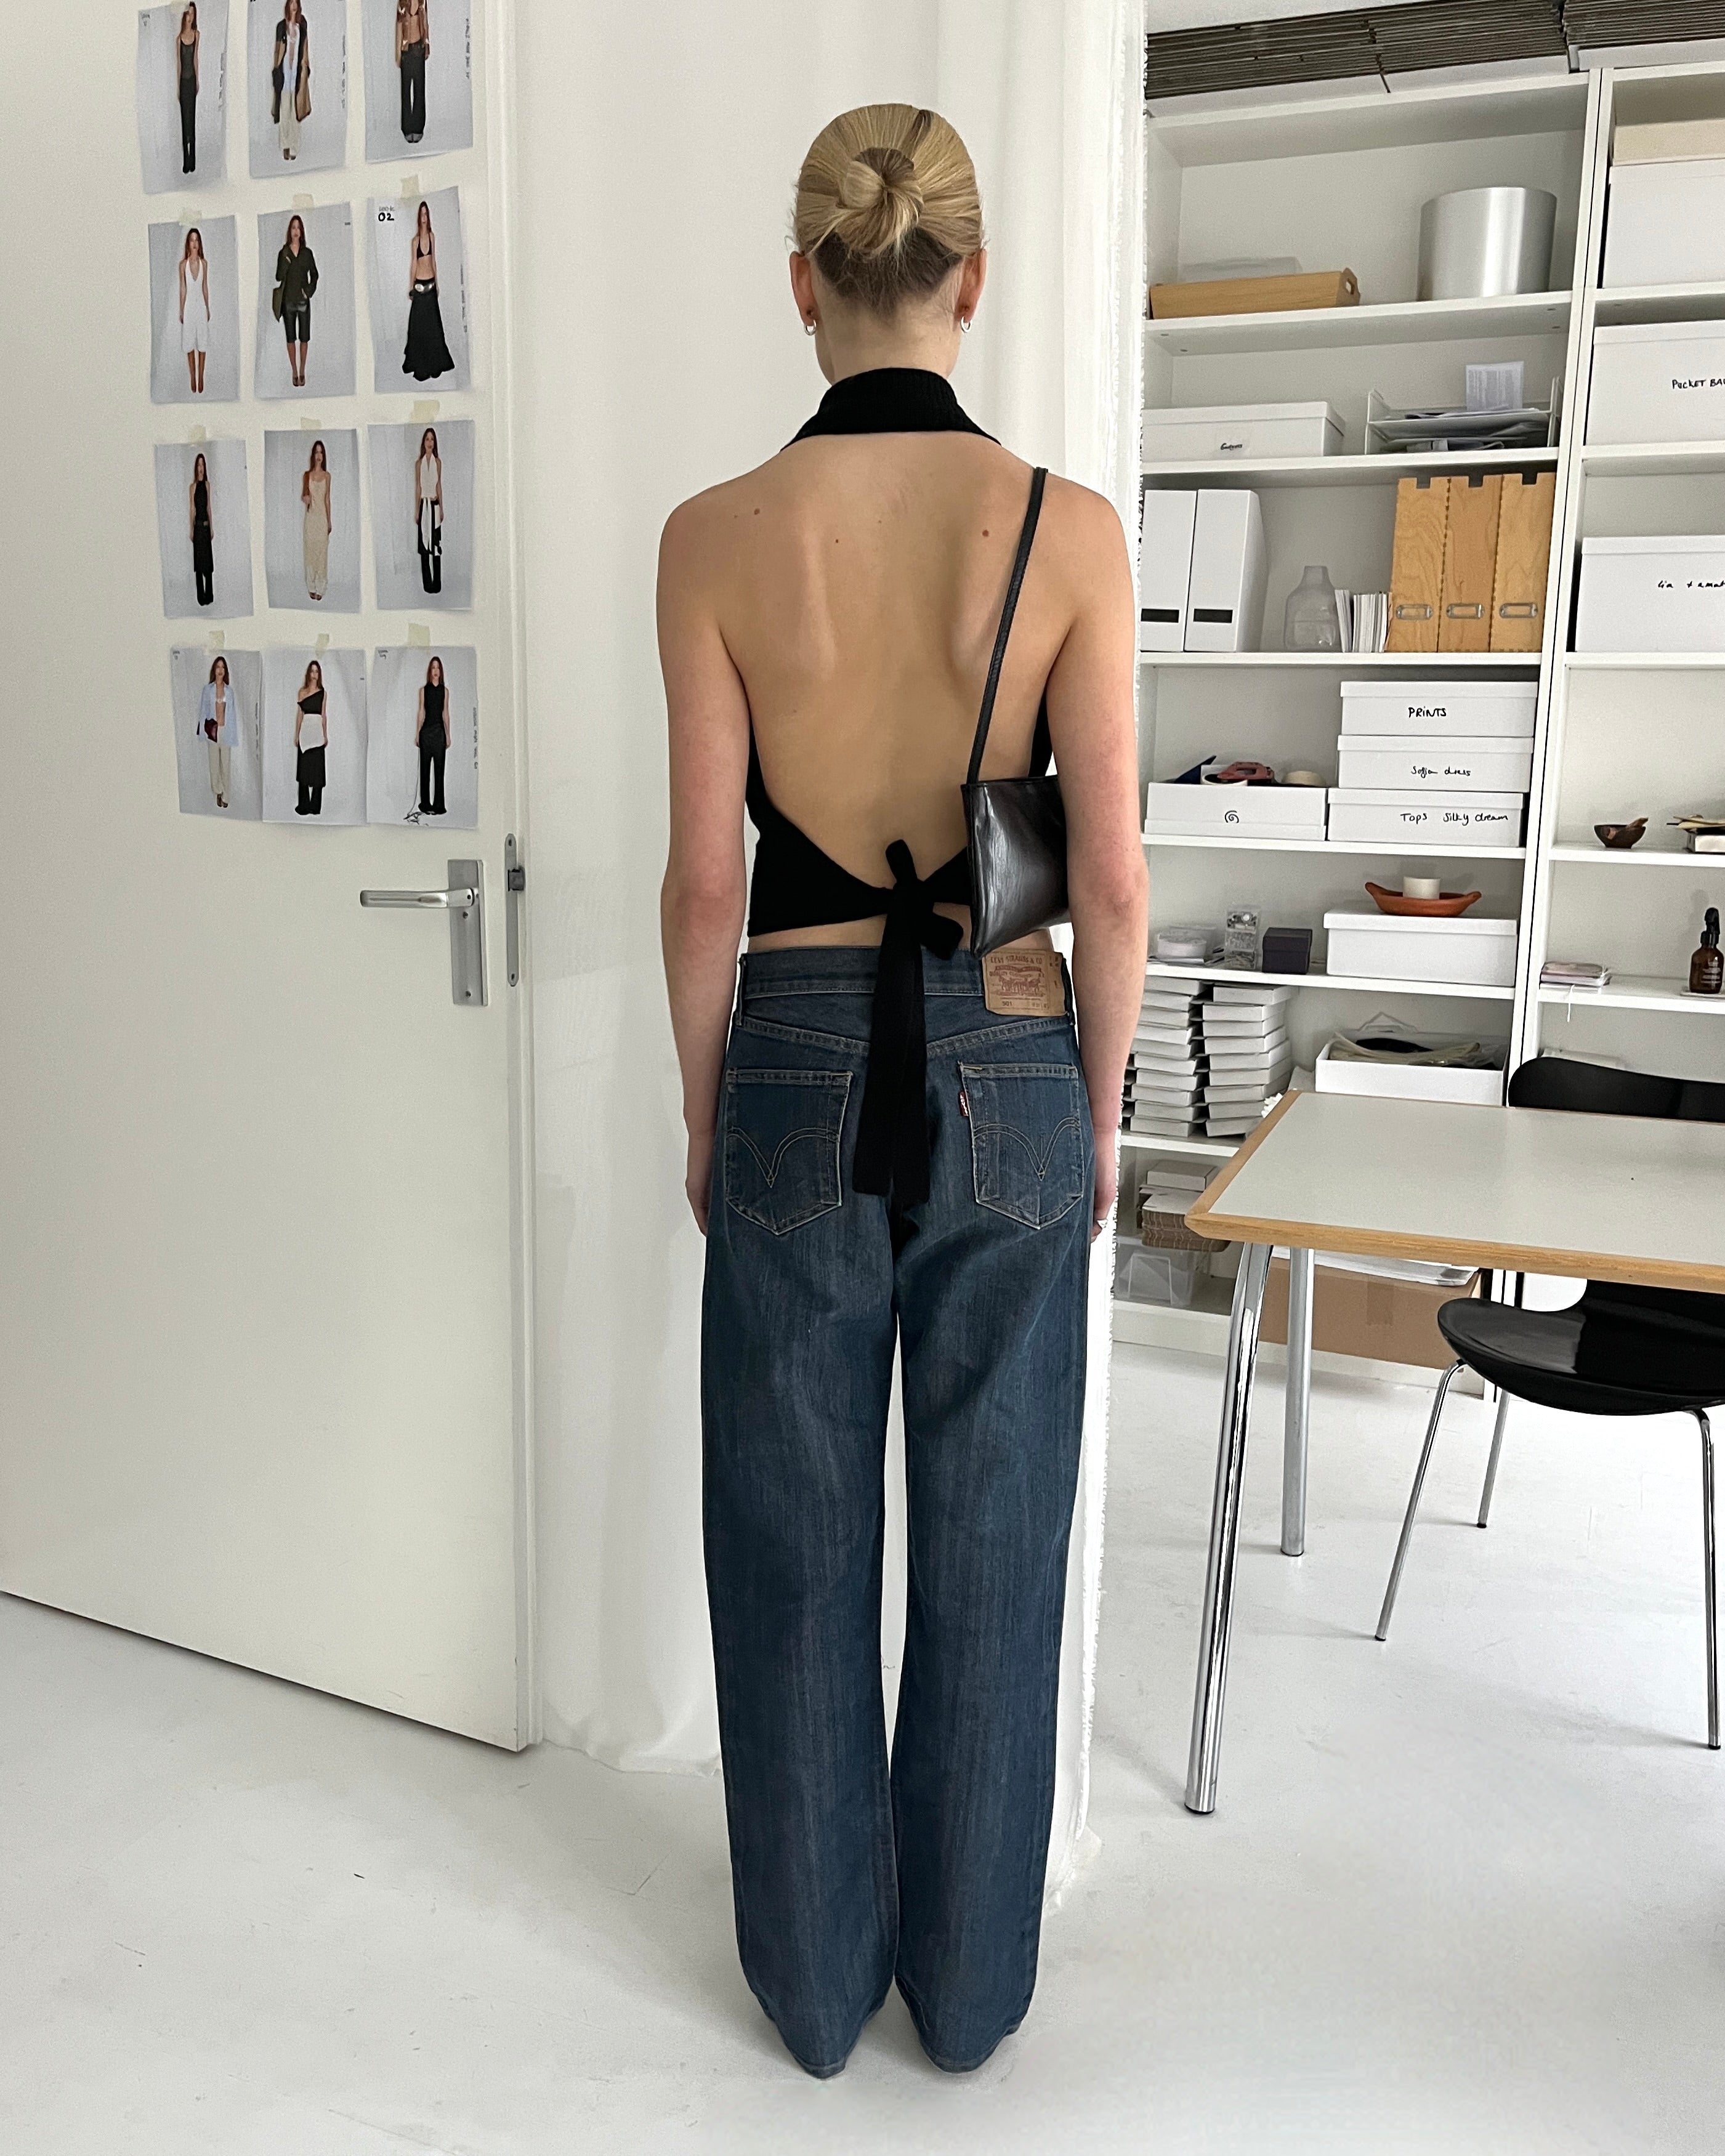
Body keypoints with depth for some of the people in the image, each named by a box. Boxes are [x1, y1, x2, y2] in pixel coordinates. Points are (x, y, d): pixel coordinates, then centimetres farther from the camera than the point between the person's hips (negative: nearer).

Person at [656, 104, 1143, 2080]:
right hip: (1006, 1068, 1)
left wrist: (704, 1112, 8)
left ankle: (817, 1979, 34)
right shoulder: (1067, 530, -7)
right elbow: (1111, 875, -6)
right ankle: (968, 1985, 34)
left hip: (800, 1064, 0)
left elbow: (705, 878, -5)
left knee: (795, 1540, 15)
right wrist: (1100, 1110, 7)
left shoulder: (717, 535, -7)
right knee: (990, 1538, 15)